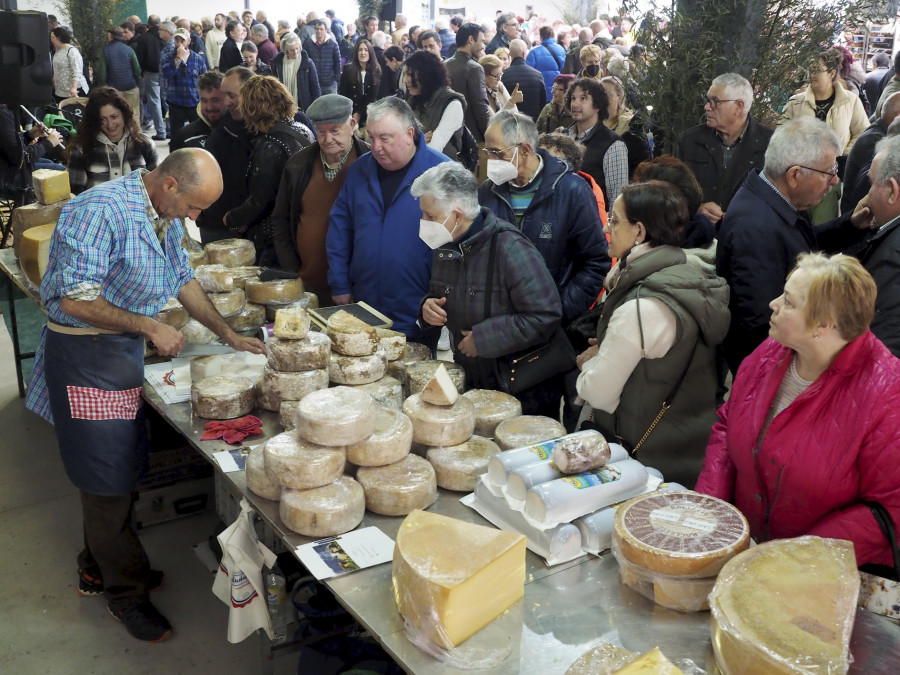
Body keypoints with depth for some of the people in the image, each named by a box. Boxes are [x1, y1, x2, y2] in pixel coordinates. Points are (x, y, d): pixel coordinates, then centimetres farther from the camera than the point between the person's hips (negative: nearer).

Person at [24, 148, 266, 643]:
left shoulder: (167, 217, 6)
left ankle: (97, 569, 37)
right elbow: (74, 299, -25)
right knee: (106, 477, 2)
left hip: (124, 348, 9)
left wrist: (229, 335, 13)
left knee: (119, 468, 17)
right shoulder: (100, 211, -23)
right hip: (84, 354, -9)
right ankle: (125, 590, 18)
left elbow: (181, 279, 17)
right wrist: (151, 328, -20)